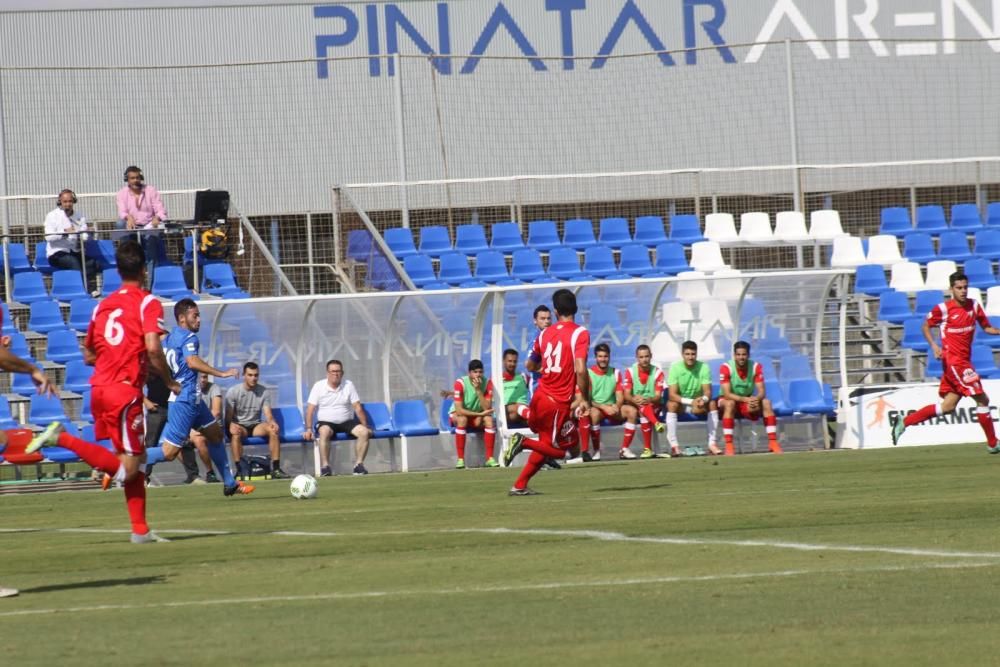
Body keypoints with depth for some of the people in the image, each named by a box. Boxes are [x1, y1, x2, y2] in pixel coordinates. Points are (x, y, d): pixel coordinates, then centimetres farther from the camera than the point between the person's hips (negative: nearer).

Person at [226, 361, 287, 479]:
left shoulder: (263, 392, 5)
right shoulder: (233, 392, -4)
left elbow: (267, 413, -1)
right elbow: (228, 416, -8)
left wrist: (272, 422, -26)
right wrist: (231, 425, -32)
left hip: (255, 425, 3)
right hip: (239, 425, -3)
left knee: (273, 430, -28)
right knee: (235, 433, -38)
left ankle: (275, 468, -27)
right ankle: (241, 469, -39)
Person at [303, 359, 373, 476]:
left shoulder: (348, 385, 5)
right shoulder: (319, 386, 0)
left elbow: (358, 408, 3)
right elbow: (310, 409, -4)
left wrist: (365, 426, -6)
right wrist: (309, 429, -16)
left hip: (346, 422, 2)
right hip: (326, 422, -2)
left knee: (364, 432, -25)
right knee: (324, 432, -37)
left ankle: (359, 464, -18)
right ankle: (325, 466, -35)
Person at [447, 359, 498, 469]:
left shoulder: (487, 383, -13)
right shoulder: (460, 383, -22)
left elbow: (487, 409, -21)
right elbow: (459, 410, -27)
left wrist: (478, 390, -31)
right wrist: (480, 414, -29)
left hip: (477, 418, 3)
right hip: (457, 415, -3)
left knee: (489, 420, -28)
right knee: (462, 419, -37)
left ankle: (490, 458, -25)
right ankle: (460, 459, -34)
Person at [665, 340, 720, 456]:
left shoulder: (703, 367, -9)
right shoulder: (675, 368, -14)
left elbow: (708, 391, -14)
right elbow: (672, 394, -21)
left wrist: (704, 399, -39)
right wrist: (691, 401, -37)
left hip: (698, 406, 2)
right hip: (681, 404, -2)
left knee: (712, 403, -25)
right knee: (671, 404, -32)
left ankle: (712, 443, -24)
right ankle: (674, 444, -33)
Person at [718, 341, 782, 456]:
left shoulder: (756, 367, -10)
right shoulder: (726, 368, -20)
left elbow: (761, 391, -13)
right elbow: (727, 394, -25)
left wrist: (756, 399, -37)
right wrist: (746, 399, -39)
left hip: (748, 400, 3)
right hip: (728, 401, -3)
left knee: (766, 403, -22)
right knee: (730, 403, -37)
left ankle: (773, 442, -22)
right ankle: (728, 445, -40)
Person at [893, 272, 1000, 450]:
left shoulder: (974, 305, 5)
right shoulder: (943, 308, -10)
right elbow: (926, 326, 2)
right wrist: (934, 346, -13)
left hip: (965, 361, 7)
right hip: (953, 360, -7)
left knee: (948, 406, 10)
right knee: (982, 400, -7)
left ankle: (904, 422, 16)